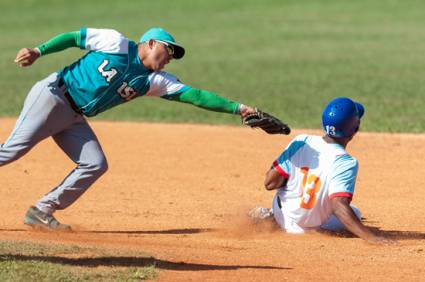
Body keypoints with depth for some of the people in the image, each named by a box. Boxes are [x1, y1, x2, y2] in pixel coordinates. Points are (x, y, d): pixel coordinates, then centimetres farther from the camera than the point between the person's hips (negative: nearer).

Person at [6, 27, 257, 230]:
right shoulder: (116, 43, -8)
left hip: (74, 119, 7)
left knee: (95, 165, -6)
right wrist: (38, 52, -14)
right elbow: (74, 37, -3)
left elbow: (195, 96, 0)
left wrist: (236, 108, -7)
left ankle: (42, 212, -1)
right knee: (15, 148, -17)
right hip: (52, 96, -7)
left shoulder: (155, 81, 5)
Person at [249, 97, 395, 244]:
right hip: (307, 229, -5)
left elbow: (270, 182, -14)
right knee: (354, 214, 21)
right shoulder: (346, 163, -29)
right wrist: (370, 237, -44)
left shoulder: (300, 142, -16)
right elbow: (339, 205, -40)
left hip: (281, 214, 5)